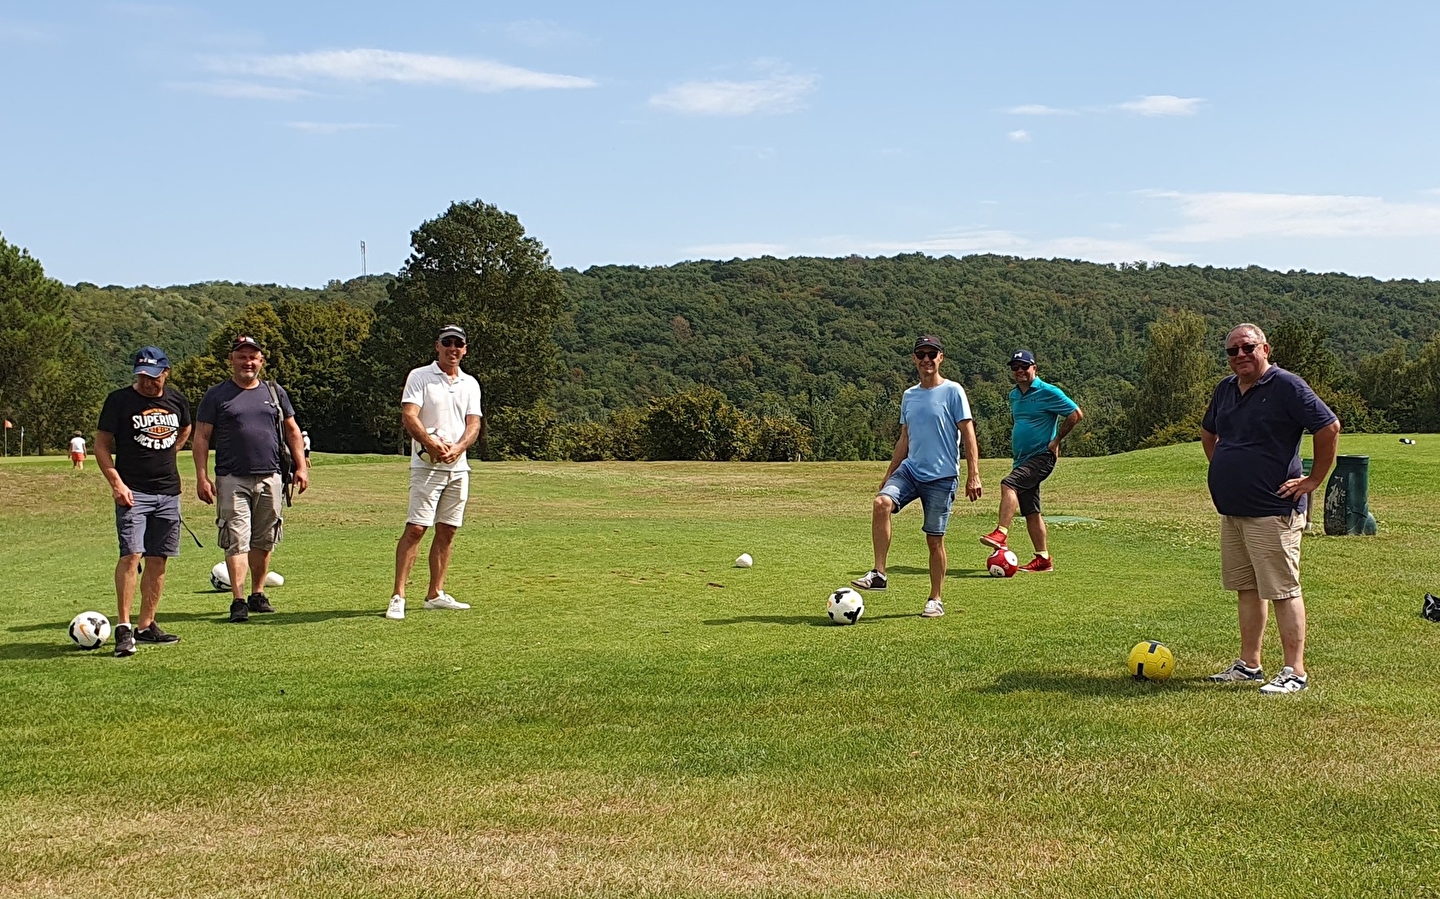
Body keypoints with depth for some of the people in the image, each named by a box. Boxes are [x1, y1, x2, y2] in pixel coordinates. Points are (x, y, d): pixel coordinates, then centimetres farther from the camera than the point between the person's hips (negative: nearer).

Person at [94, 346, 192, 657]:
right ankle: (123, 628, -14)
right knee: (131, 555, -16)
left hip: (168, 491, 5)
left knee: (158, 559, 6)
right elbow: (101, 444, -3)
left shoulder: (176, 399, 8)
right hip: (133, 491, -5)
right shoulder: (119, 400, -4)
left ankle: (146, 626, 14)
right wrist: (116, 483, -14)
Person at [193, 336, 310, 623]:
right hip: (232, 479, -3)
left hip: (270, 478, 3)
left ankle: (258, 594, 19)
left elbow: (292, 430, 18)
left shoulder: (275, 392, 13)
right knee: (237, 541, -9)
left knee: (264, 542, 8)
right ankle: (238, 601, -10)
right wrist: (202, 477, -7)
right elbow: (201, 437, 2)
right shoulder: (216, 395, 4)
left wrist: (301, 466, 8)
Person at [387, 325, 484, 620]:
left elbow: (473, 424, 5)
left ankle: (435, 594, 14)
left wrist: (456, 449, -15)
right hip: (426, 465, -5)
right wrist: (432, 444, -27)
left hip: (458, 466, 5)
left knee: (447, 530, 7)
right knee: (416, 528, -12)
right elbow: (408, 417, -12)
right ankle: (398, 597, -13)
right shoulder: (419, 377, 0)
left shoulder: (470, 384, 13)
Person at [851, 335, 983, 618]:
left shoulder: (953, 392, -4)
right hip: (909, 469, 5)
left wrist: (973, 475, -14)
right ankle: (878, 573, -19)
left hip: (942, 476, -4)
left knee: (934, 539, 0)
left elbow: (968, 436, -7)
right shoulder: (909, 396, 13)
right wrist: (889, 474, 17)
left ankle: (935, 600, 15)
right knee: (881, 503, -23)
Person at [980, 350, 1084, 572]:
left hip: (1041, 456, -8)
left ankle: (1001, 534, -37)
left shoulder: (1048, 392, -8)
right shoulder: (1014, 395, 15)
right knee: (1030, 511, 7)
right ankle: (1043, 559, 11)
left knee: (1008, 484, -29)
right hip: (1022, 459, 8)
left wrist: (1056, 441, -8)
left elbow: (1076, 414, -8)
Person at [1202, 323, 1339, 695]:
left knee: (1283, 591, -6)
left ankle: (1295, 672, -2)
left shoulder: (1287, 386, -11)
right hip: (1232, 510, 8)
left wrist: (1313, 480, -11)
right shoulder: (1225, 389, 12)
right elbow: (1208, 433, 30)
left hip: (1272, 512, -8)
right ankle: (1248, 665, 20)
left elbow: (1329, 428, -14)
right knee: (1247, 589, 13)